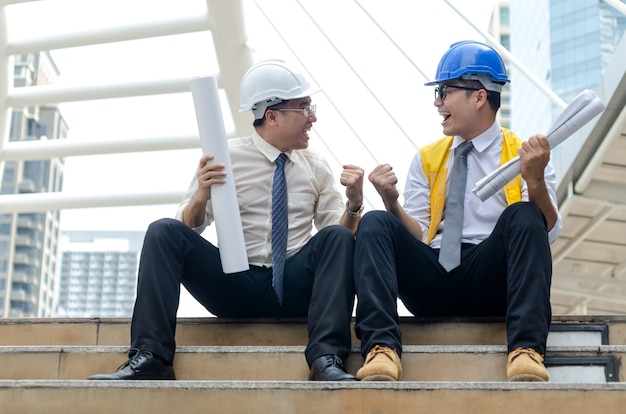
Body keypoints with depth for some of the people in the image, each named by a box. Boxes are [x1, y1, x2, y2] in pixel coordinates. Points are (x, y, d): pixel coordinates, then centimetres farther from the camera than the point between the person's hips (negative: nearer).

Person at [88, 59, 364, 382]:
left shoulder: (315, 167, 11)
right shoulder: (226, 156, 4)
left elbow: (341, 230, 7)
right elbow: (189, 228, 2)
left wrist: (354, 203, -13)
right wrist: (201, 196, -19)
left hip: (295, 289, 1)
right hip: (236, 285, -1)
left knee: (338, 236, -24)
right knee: (164, 231, -20)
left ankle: (327, 359, -35)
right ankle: (150, 359, -30)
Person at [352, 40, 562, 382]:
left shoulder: (526, 154, 9)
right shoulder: (427, 159, 19)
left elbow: (547, 233, -5)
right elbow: (418, 237, 10)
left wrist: (536, 180, -21)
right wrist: (392, 202, -8)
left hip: (490, 281, -2)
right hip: (433, 281, 2)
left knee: (525, 215, -28)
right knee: (375, 223, -20)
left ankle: (526, 349, -40)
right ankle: (381, 348, -38)